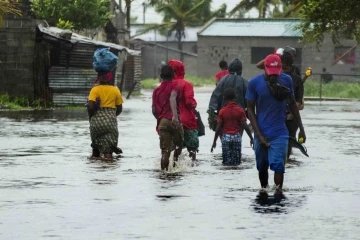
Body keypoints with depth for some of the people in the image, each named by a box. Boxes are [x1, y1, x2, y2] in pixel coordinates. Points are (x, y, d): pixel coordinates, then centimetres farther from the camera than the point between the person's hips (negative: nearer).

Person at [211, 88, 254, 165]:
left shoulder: (222, 111, -2)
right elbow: (245, 126, -6)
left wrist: (214, 141, 4)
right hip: (237, 136, 0)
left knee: (226, 161, 3)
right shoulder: (240, 110, -2)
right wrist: (251, 138, 1)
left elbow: (218, 128, -3)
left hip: (225, 136, 0)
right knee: (236, 161, 4)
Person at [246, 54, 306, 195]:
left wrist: (301, 129, 12)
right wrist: (259, 135, -9)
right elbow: (250, 109, -3)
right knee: (262, 167, 13)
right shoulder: (254, 83, -8)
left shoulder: (286, 80, -3)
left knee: (278, 166, -13)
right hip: (261, 133, 1)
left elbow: (292, 104, 10)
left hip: (280, 133, 0)